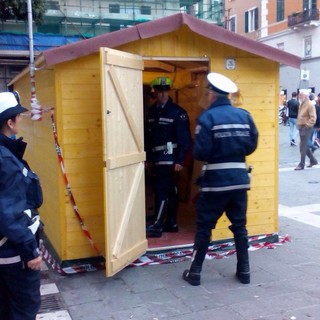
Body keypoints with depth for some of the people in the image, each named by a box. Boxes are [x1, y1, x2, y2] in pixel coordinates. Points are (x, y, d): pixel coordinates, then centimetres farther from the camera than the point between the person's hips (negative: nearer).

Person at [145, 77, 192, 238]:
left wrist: (180, 161, -15)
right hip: (156, 159, 6)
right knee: (169, 191, 13)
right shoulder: (151, 112, 12)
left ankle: (157, 225, -5)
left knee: (162, 191, -9)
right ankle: (171, 222, 21)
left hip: (169, 158, -6)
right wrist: (148, 158, 12)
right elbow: (148, 137, 14)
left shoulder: (178, 112, -7)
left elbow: (185, 139, -11)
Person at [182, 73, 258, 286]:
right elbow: (252, 145, 7)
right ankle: (244, 271, 20)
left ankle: (195, 272, 13)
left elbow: (201, 152, -15)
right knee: (240, 226, 14)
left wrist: (213, 155, 6)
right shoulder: (245, 115, 3)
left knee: (204, 226, 6)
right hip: (239, 178, 4)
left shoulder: (207, 118, -11)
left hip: (215, 181, -4)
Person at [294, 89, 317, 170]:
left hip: (306, 128, -9)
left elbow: (313, 118, -18)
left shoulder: (310, 105, -13)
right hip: (301, 128, 9)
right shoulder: (302, 104, 14)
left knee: (303, 147, -6)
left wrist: (307, 125, -20)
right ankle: (313, 160, 29)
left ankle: (301, 164, 0)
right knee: (305, 146, 15)